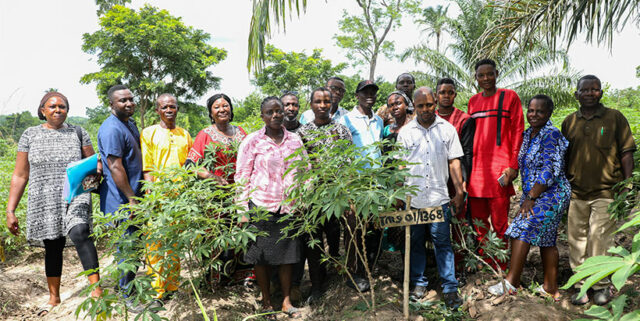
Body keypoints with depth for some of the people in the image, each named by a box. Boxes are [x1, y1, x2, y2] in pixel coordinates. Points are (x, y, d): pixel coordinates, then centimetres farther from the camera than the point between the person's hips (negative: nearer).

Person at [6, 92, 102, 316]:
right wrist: (10, 210, 2)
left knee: (79, 233, -27)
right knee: (53, 247, 12)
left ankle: (96, 288, -26)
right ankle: (54, 297, 32)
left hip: (75, 197, -2)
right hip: (44, 201, 2)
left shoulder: (78, 133, 5)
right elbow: (20, 176, 6)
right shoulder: (30, 135, 5)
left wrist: (93, 173, -15)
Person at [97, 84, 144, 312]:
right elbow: (115, 167, -23)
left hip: (133, 195, 9)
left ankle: (127, 283, 33)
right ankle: (128, 296, 12)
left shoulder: (130, 124, 13)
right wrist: (131, 199, -21)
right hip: (122, 200, -9)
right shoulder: (112, 129, -18)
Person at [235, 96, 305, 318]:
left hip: (288, 207, 3)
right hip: (261, 206, -2)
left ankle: (286, 301, 23)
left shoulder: (294, 140, 7)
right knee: (261, 255, 6)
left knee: (287, 254, 9)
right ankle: (266, 301, 24)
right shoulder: (252, 141, -2)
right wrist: (243, 210, -5)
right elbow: (242, 176, -1)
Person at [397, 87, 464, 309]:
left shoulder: (447, 129, 5)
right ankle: (418, 283, 24)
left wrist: (459, 191, 0)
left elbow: (454, 161, 6)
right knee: (415, 242, 10)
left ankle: (450, 288, 10)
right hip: (412, 199, 1)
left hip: (439, 199, -1)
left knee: (443, 243, 1)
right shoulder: (405, 132, 6)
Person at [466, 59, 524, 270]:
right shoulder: (473, 101, 16)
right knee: (478, 220, 10)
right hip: (475, 169, 5)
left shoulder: (509, 97, 3)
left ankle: (501, 268, 10)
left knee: (500, 223, -2)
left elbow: (517, 132, -2)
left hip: (499, 169, -5)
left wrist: (513, 166, -10)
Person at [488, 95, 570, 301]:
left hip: (551, 195, -8)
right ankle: (551, 288, 19)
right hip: (533, 195, 8)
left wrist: (531, 198, -19)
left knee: (522, 228, -16)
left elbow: (549, 170, -19)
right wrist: (528, 197, 10)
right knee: (546, 239, 11)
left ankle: (511, 283, -12)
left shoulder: (551, 135, -13)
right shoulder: (527, 135, 12)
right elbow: (524, 166, 19)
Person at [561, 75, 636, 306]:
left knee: (600, 239, -3)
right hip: (576, 192, 3)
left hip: (605, 191, -3)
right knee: (577, 239, 6)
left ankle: (601, 286, 14)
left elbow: (626, 153, 2)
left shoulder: (615, 118, 3)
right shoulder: (569, 121, 11)